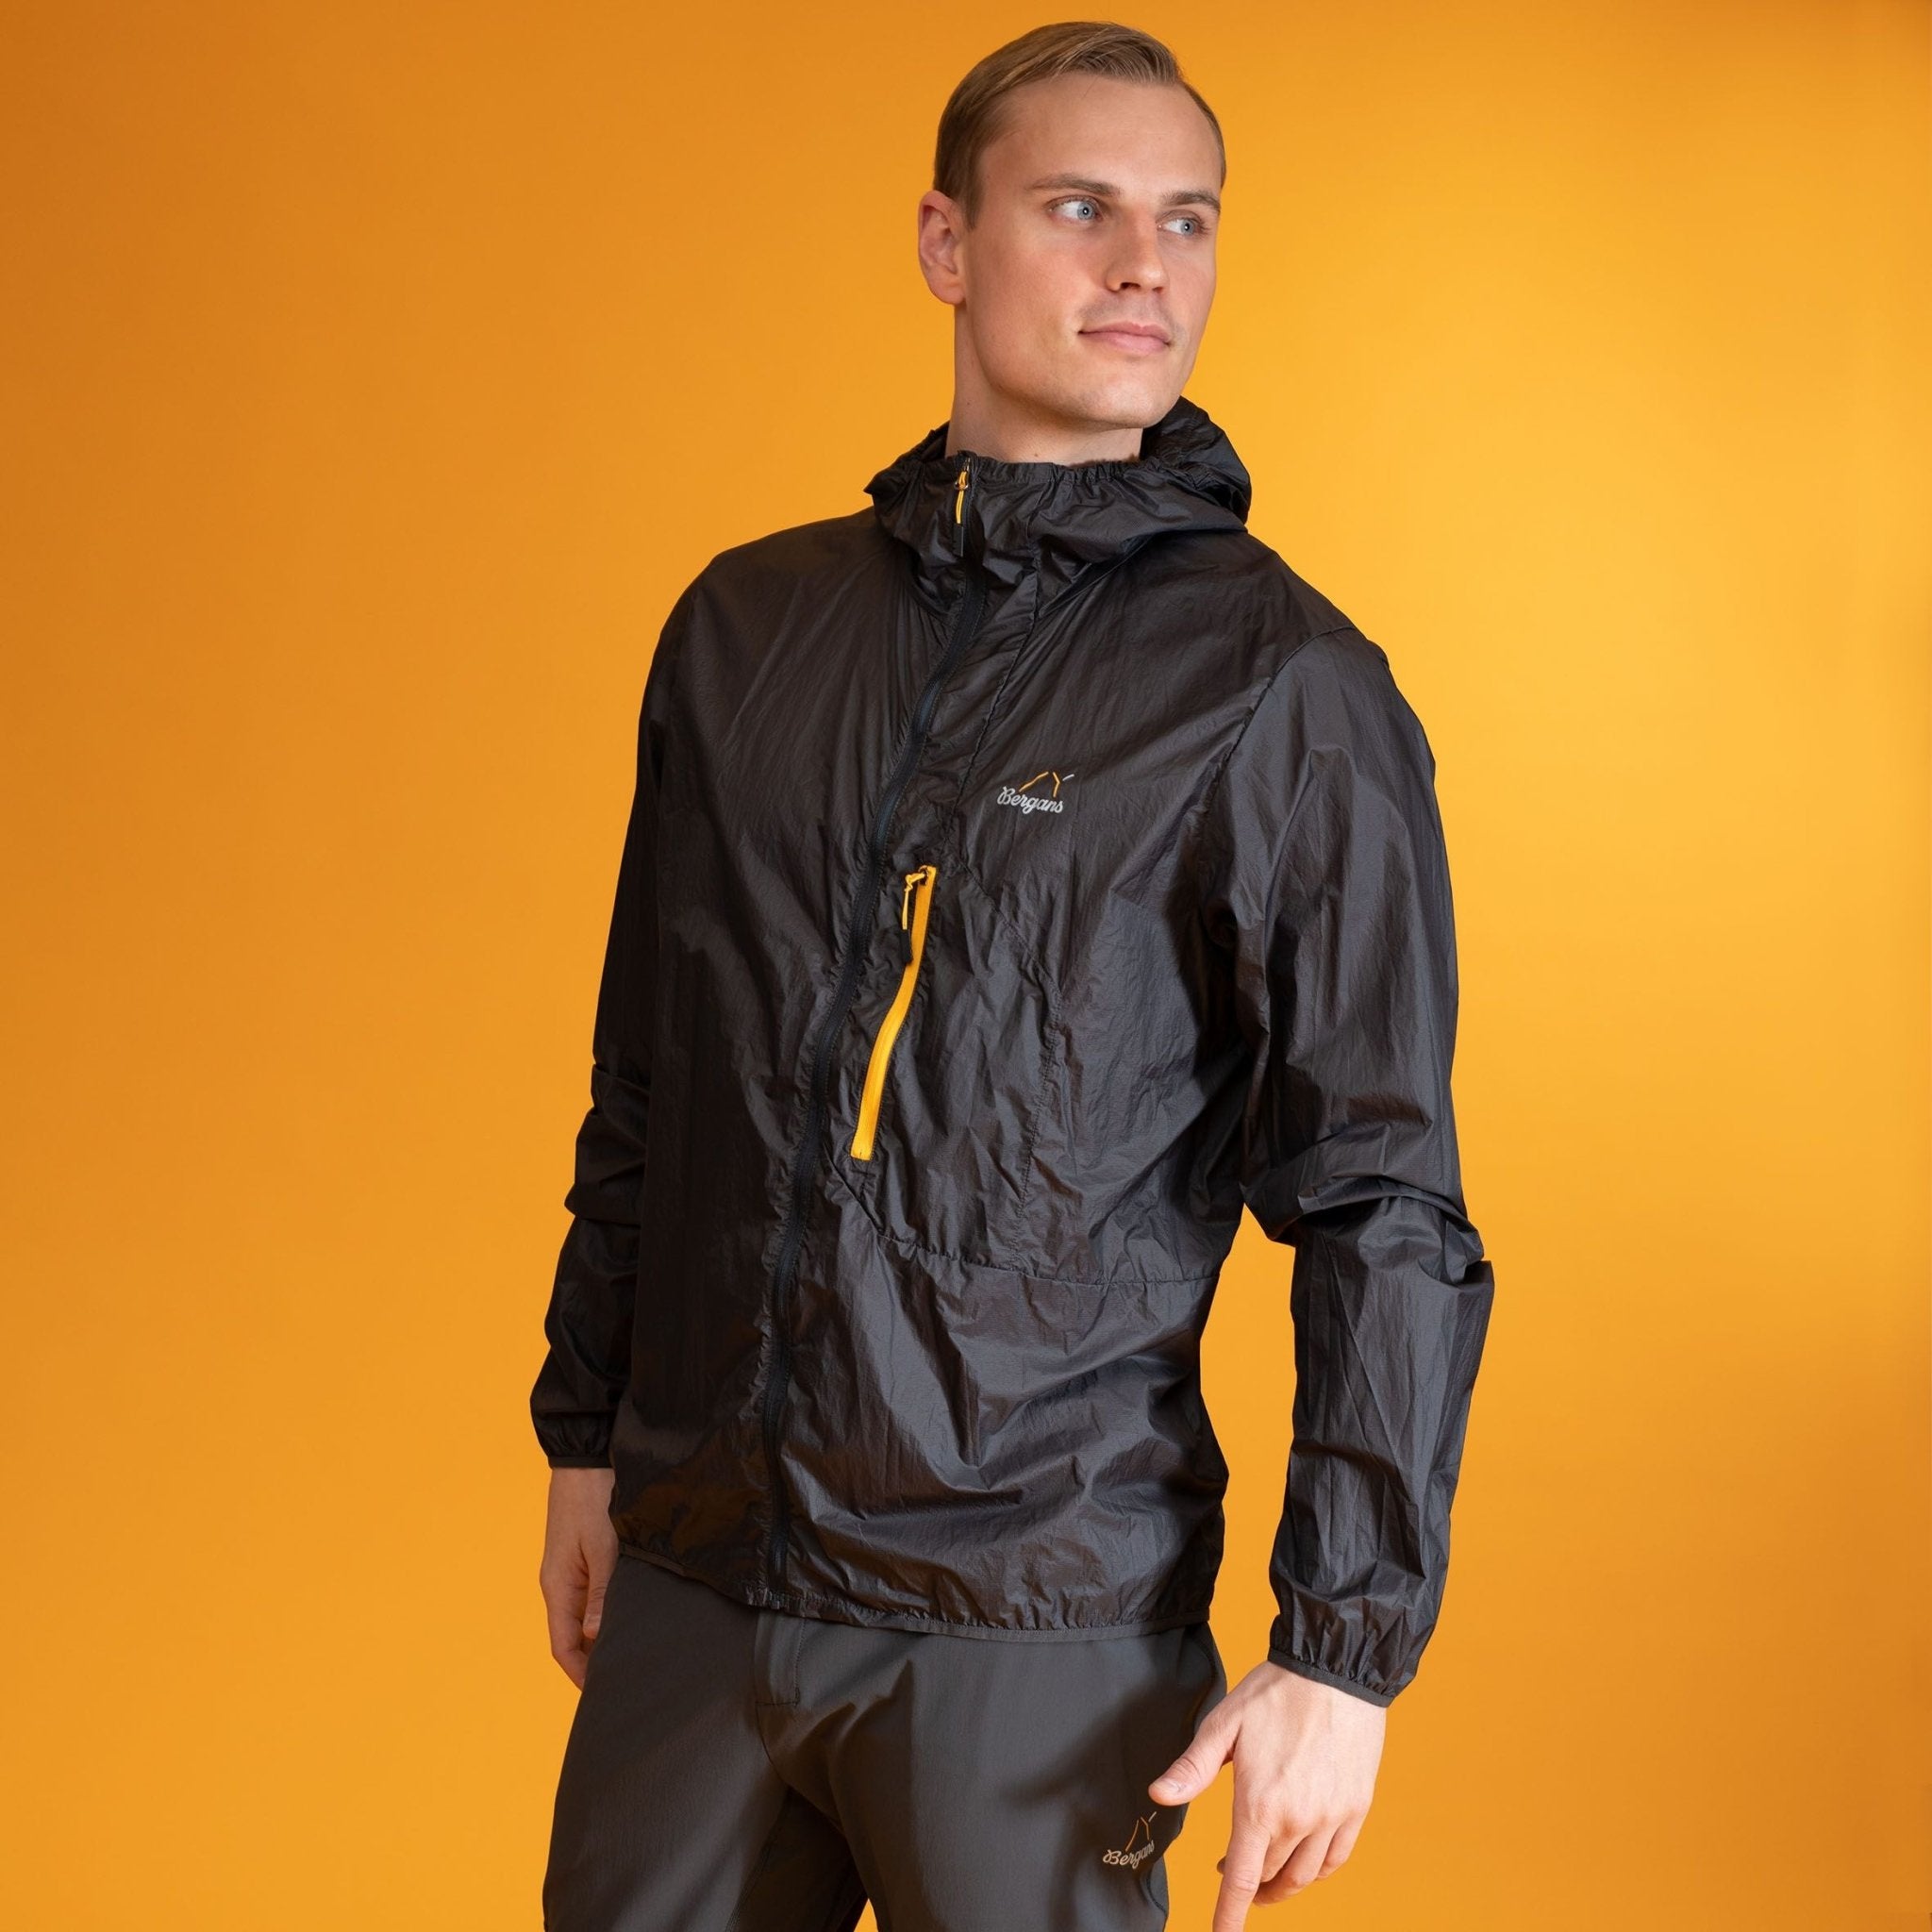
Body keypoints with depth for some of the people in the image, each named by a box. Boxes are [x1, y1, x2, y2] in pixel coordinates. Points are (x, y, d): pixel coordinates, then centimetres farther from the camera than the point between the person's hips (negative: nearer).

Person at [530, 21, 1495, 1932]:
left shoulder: (1285, 688, -6)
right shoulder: (749, 626, 7)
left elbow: (1382, 1211, -8)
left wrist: (1346, 1647, -11)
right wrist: (587, 1433, 16)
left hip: (1040, 1619, -4)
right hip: (695, 1581, 4)